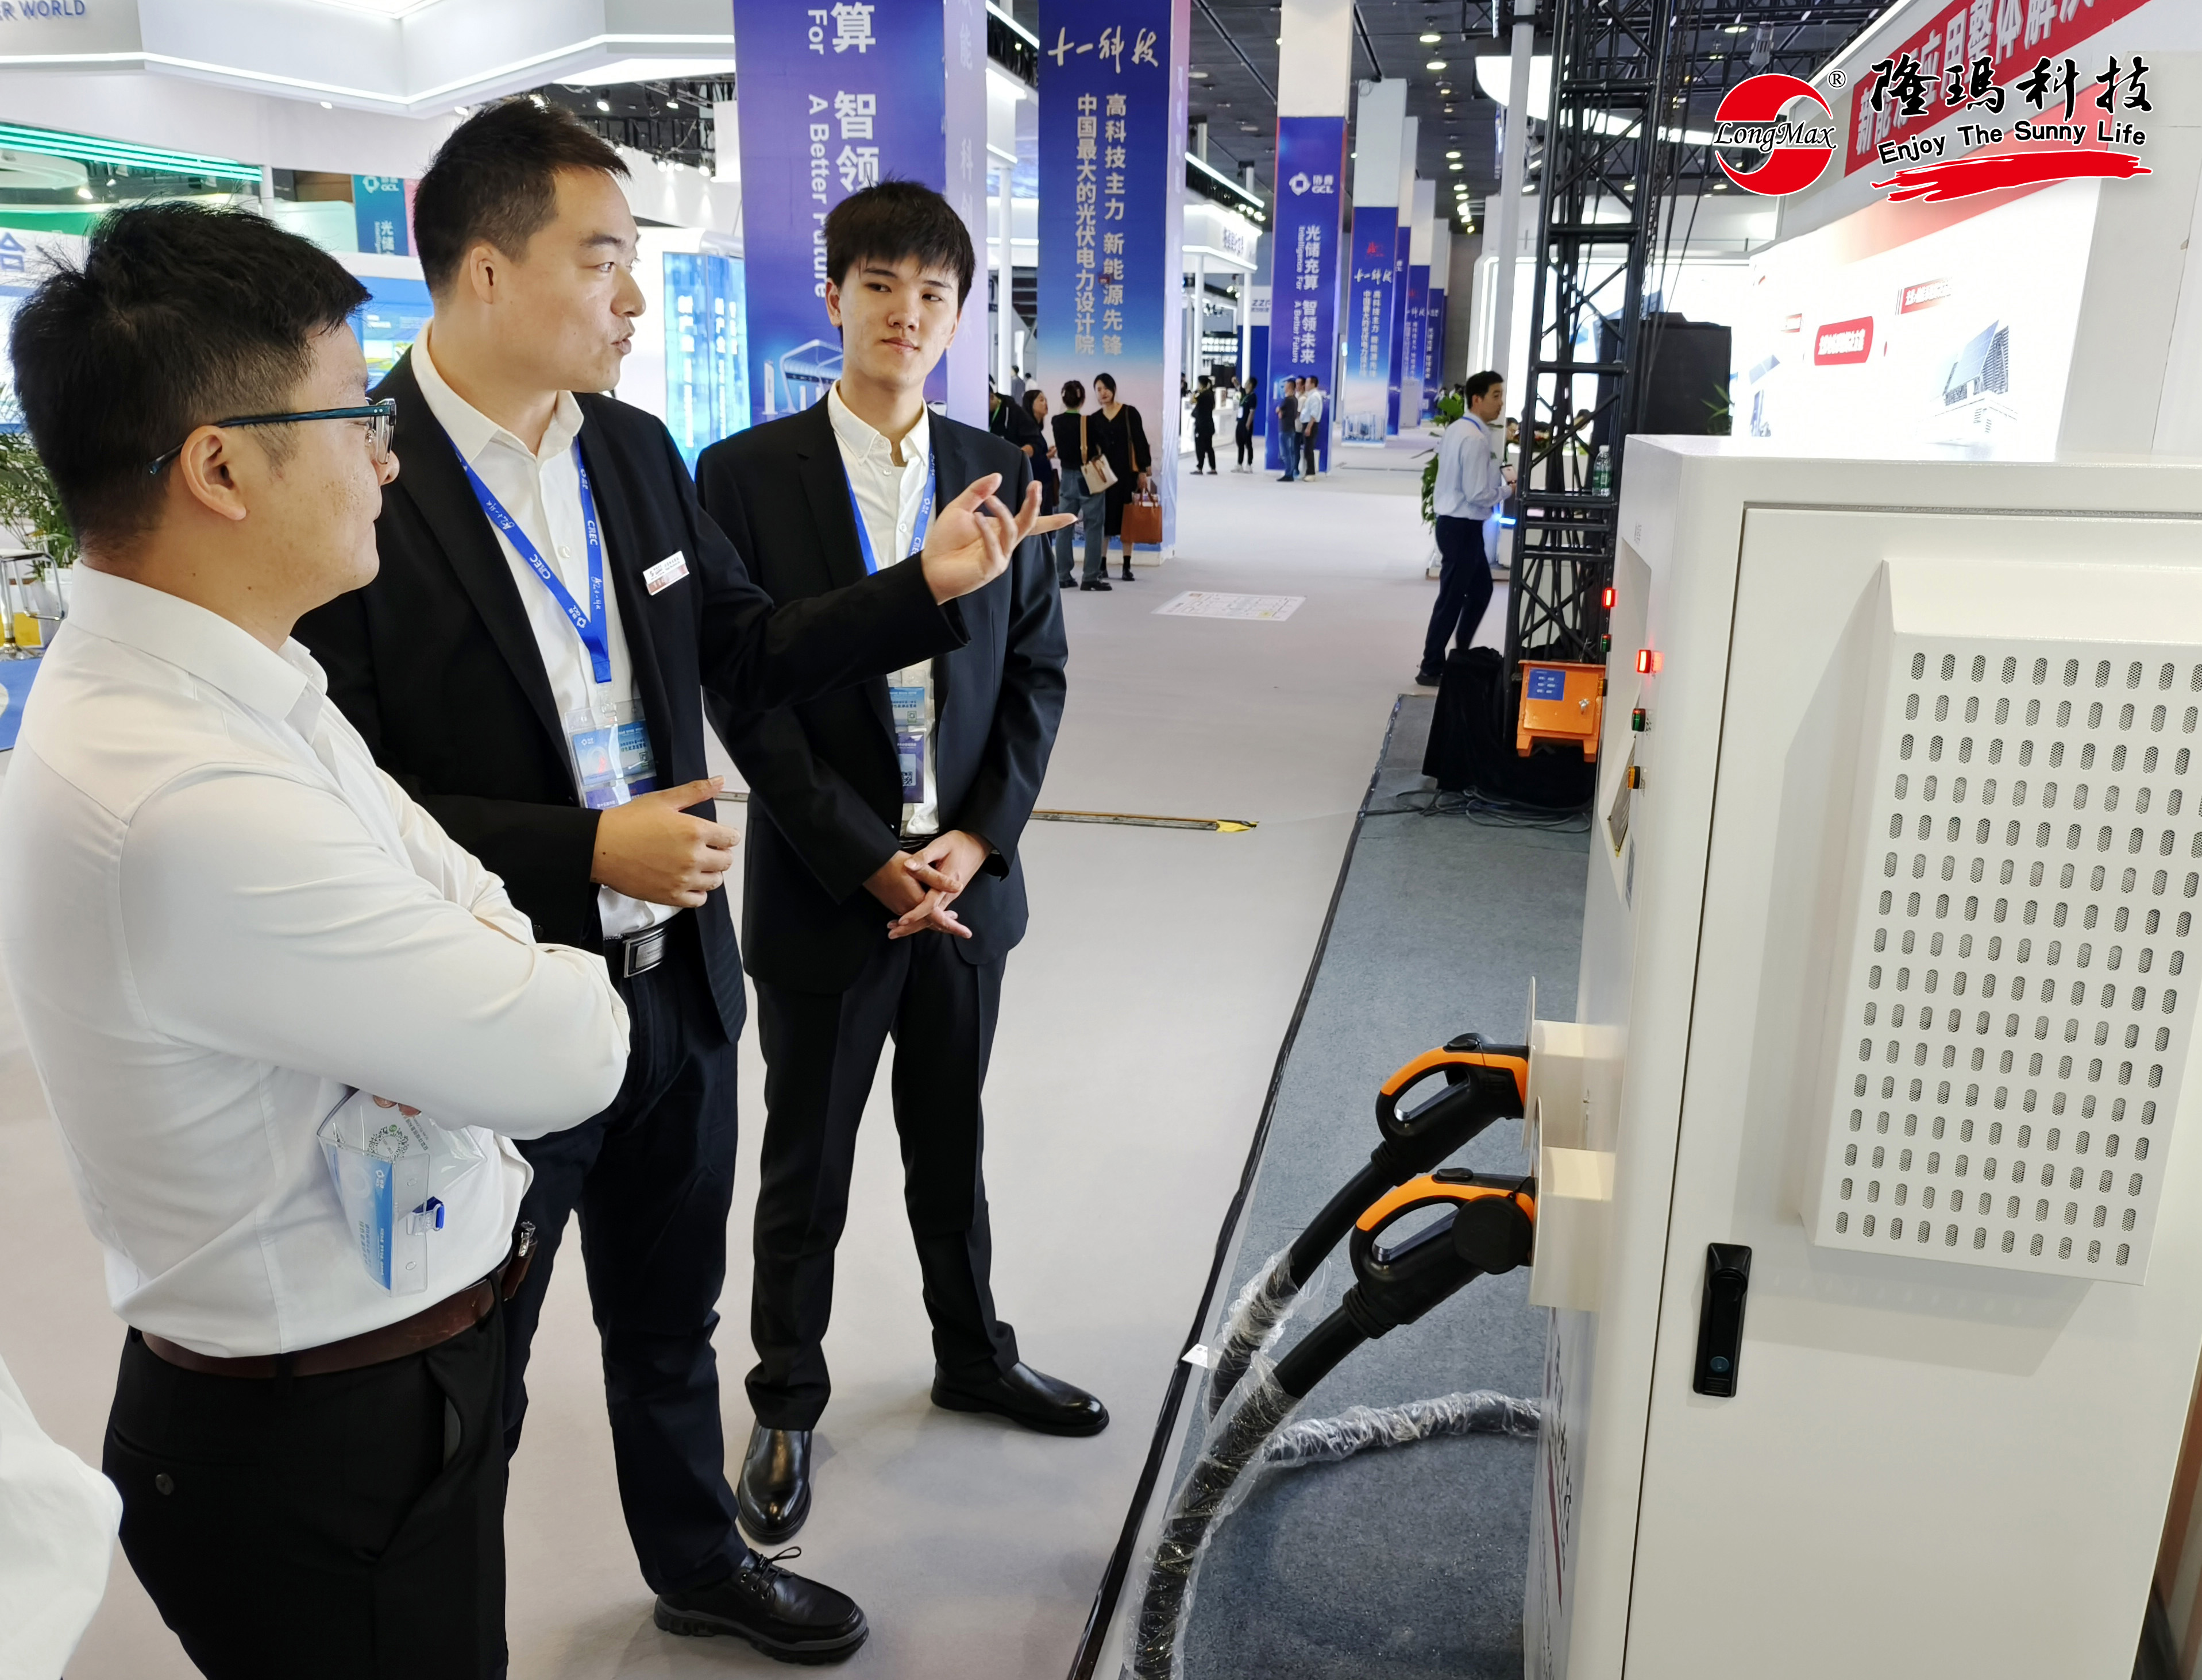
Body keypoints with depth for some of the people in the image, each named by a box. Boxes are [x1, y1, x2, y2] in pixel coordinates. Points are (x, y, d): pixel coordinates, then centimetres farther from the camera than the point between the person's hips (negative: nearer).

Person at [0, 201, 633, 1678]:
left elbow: (478, 916, 3)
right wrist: (564, 991, -6)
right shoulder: (182, 805, -32)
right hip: (332, 1449, -8)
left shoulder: (234, 684, -1)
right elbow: (570, 1055, -27)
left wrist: (484, 963, -18)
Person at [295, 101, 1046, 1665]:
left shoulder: (637, 451, 2)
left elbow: (745, 653, 9)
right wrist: (586, 858, -25)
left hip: (674, 983, 6)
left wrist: (928, 585, -4)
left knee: (670, 1320, 26)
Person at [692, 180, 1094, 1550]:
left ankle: (975, 1356, 42)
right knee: (807, 1169, 12)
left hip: (967, 877, 3)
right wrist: (872, 862, -16)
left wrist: (979, 837, -9)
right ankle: (787, 1407, 32)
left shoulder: (999, 476, 4)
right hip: (823, 894, -3)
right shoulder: (748, 475, -8)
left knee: (953, 1141, 20)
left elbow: (1038, 672, 3)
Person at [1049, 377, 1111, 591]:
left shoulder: (1057, 422, -1)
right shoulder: (1089, 421, -14)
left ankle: (1062, 576, 10)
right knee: (1093, 527, 0)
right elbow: (1099, 450, -7)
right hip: (1089, 477, -5)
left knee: (1064, 527, 10)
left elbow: (1061, 451, 3)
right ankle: (1091, 577, -4)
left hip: (1068, 477, 5)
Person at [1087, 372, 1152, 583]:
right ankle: (1102, 566, 8)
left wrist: (1144, 471, -9)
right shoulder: (1095, 419, 8)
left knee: (1127, 518, 1)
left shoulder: (1129, 413, -1)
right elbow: (1092, 448, 8)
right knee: (1104, 518, 2)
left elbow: (1140, 442, -4)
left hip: (1127, 472, -2)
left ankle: (1127, 567, 5)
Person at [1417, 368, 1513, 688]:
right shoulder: (1476, 439, -20)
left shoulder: (1457, 429, 10)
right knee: (1452, 597, -2)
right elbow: (1478, 495, -23)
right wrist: (1508, 490, -7)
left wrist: (1501, 475, 10)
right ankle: (1431, 669, 6)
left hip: (1454, 521, 10)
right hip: (1463, 527, -10)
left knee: (1481, 588, 21)